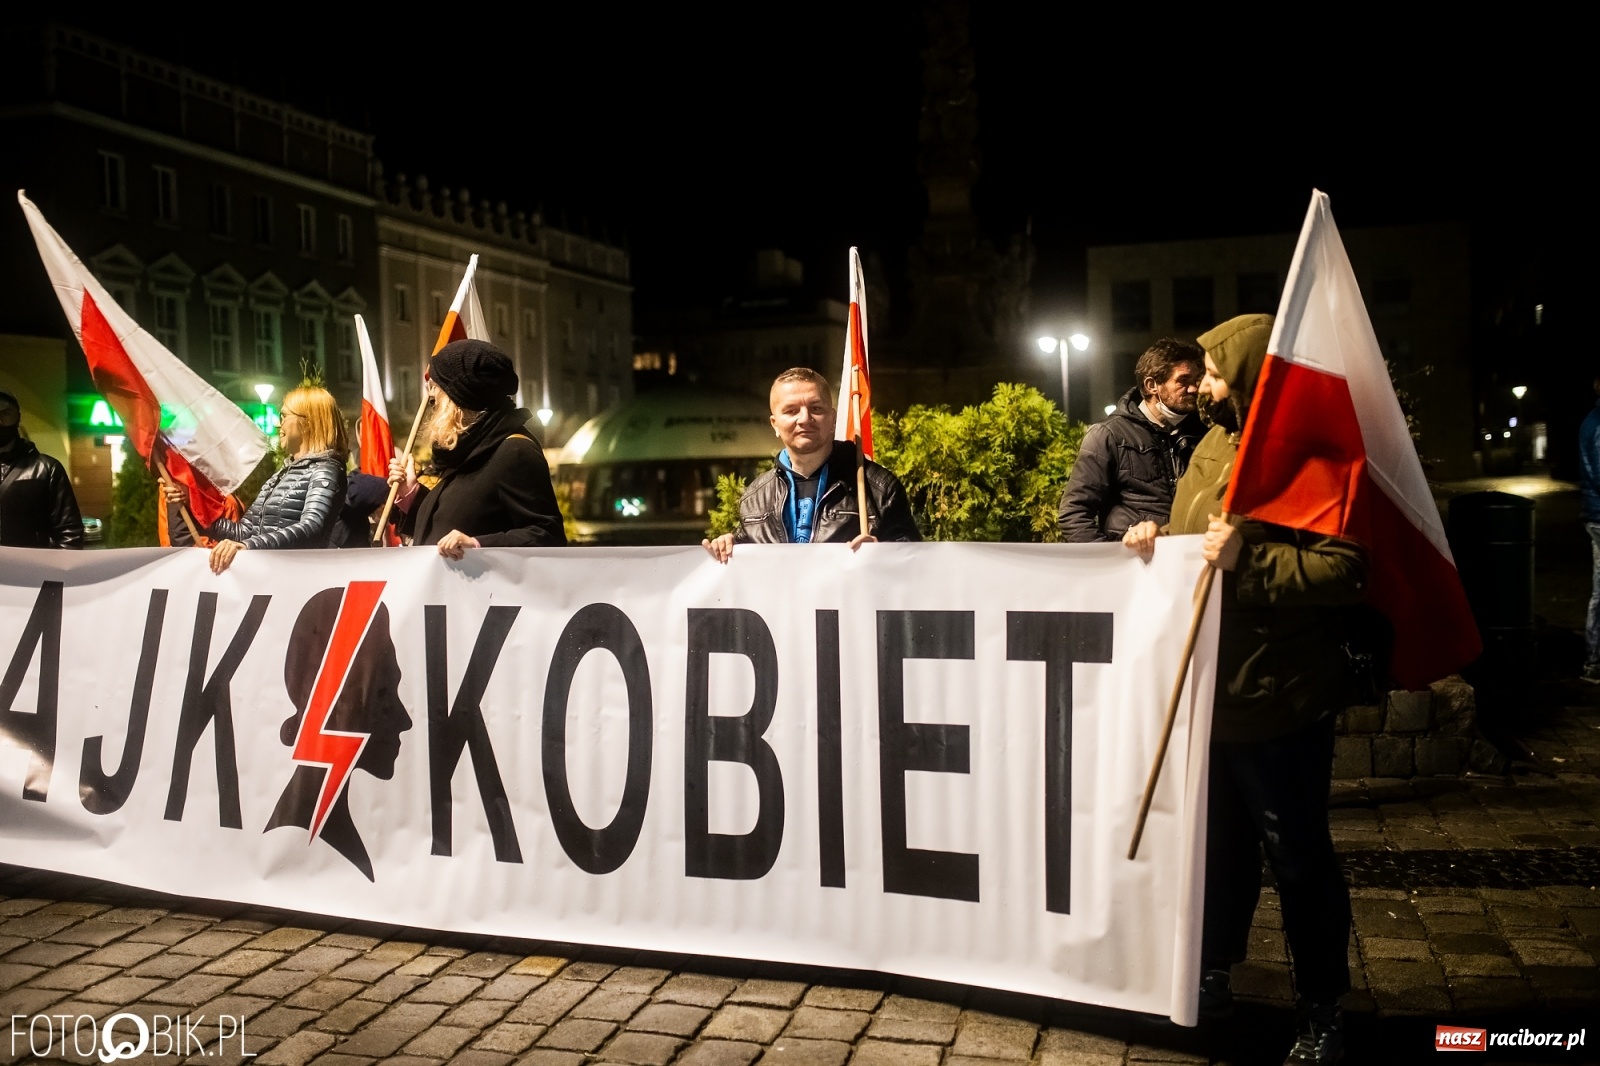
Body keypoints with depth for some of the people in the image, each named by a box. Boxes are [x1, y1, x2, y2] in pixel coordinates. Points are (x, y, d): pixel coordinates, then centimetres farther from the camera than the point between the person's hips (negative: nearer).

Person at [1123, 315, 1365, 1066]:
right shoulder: (1212, 447, 11)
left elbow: (1346, 569, -22)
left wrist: (1248, 560, -29)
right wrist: (1158, 541, 3)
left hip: (1277, 701, -8)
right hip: (1209, 692, 8)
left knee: (1298, 858, 6)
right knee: (1218, 844, 20)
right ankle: (1213, 973, 36)